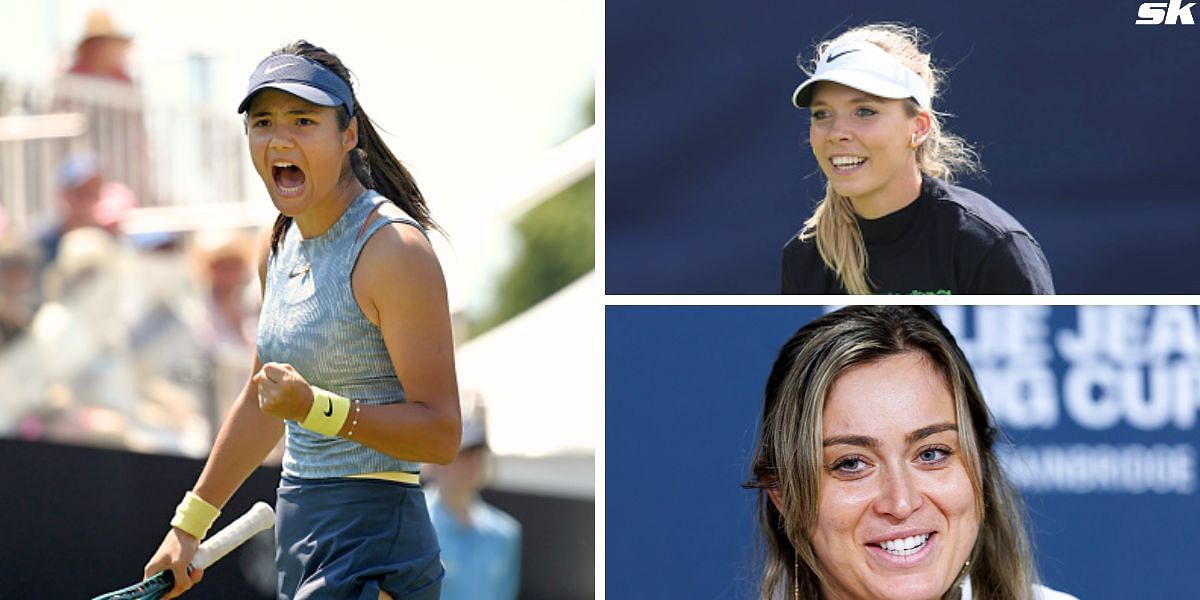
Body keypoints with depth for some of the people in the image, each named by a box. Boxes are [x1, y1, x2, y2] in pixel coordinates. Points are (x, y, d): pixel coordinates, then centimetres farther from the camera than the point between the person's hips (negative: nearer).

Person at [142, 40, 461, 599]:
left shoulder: (393, 249, -15)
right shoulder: (280, 244, 10)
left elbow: (440, 434, -18)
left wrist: (315, 408, -29)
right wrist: (189, 524, 26)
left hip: (371, 552, -8)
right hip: (298, 540, 8)